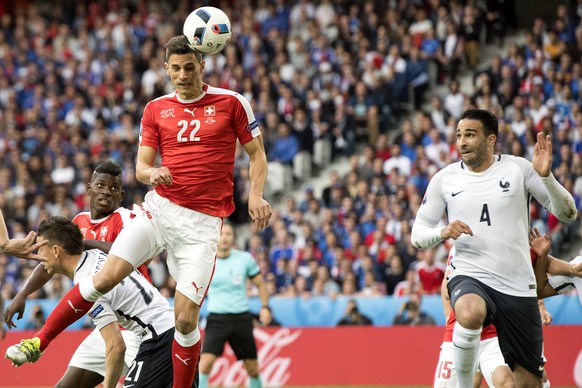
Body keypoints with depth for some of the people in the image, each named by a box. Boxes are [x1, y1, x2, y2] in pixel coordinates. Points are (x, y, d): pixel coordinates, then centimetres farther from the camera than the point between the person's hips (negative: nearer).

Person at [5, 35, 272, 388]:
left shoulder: (232, 103, 1)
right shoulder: (156, 109, 9)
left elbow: (257, 153, 7)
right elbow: (141, 166, 9)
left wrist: (256, 195, -10)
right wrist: (151, 173, -15)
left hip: (203, 222, -2)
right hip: (160, 209, 2)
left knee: (186, 317, -8)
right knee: (106, 277, -13)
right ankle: (39, 341, -1)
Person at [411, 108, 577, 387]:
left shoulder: (518, 168, 1)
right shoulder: (444, 179, 4)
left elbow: (568, 214, -1)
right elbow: (417, 236, 9)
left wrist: (546, 177, -18)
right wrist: (443, 232, -13)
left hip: (518, 287, 1)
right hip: (470, 278, -1)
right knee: (470, 313, -39)